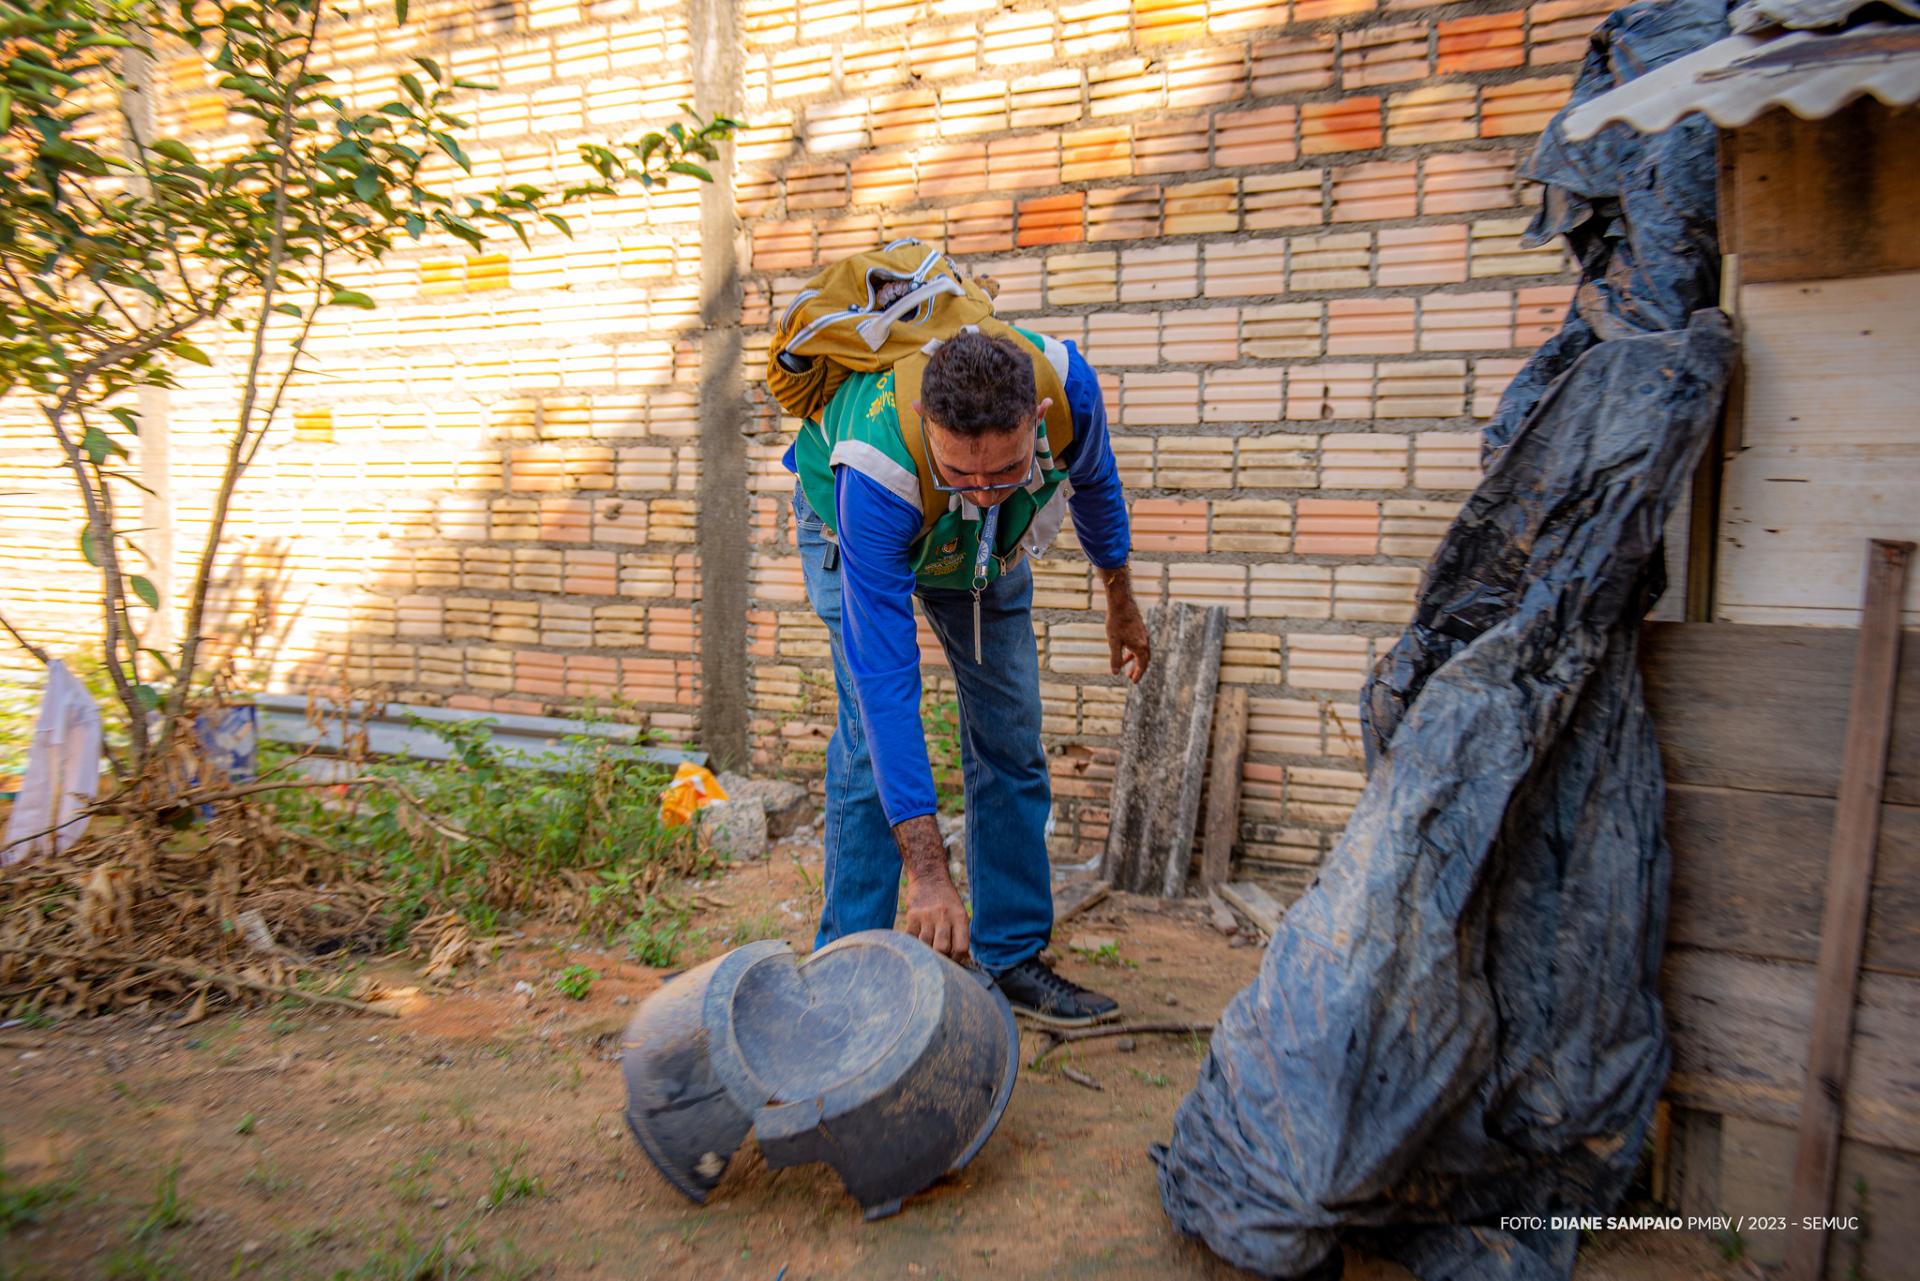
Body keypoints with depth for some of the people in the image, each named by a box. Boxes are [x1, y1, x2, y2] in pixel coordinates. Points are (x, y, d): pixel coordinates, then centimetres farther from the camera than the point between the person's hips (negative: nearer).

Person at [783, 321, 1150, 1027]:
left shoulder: (1068, 385, -36)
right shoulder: (875, 471, -46)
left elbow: (1093, 478, -9)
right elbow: (885, 679, -45)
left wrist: (1121, 601, 4)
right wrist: (929, 875, -47)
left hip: (988, 547, 4)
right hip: (855, 531, -3)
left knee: (1010, 738, 2)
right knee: (872, 742, -17)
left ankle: (1012, 957, 14)